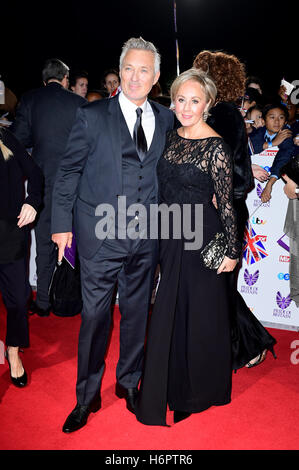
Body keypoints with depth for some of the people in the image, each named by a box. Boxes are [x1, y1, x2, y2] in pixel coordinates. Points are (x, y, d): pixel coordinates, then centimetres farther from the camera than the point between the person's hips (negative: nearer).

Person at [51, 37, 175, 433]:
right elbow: (68, 171, 0)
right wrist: (62, 223, -2)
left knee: (137, 312, 15)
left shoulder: (166, 119, 8)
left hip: (146, 237, 3)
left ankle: (128, 382, 37)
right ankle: (88, 397, 25)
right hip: (102, 236, -3)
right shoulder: (92, 116, -2)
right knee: (95, 316, 5)